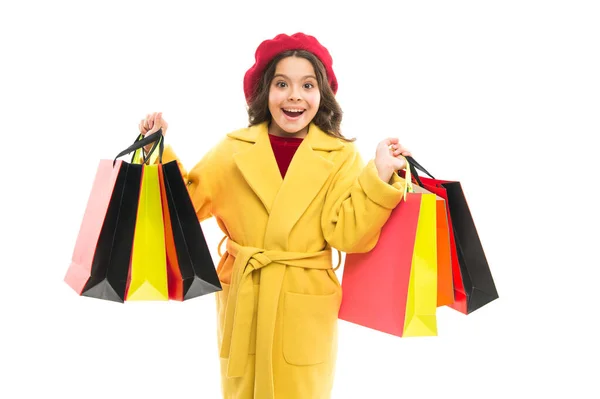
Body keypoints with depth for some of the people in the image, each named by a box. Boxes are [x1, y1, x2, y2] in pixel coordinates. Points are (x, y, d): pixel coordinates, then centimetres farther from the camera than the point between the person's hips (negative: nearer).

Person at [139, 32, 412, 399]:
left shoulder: (340, 155, -5)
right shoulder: (234, 149, -1)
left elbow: (346, 234, -12)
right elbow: (187, 204, 1)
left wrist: (379, 176, -22)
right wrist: (158, 150, -7)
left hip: (305, 305, -1)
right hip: (242, 300, 2)